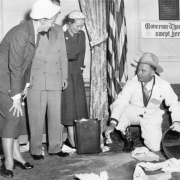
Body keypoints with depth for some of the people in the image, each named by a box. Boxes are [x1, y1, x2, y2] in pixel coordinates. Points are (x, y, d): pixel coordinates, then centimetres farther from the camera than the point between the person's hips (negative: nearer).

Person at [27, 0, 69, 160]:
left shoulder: (59, 30, 15)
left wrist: (65, 76, 13)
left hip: (55, 80, 4)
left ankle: (55, 147, 17)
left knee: (56, 115, 6)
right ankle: (36, 150, 12)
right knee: (36, 117, 0)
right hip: (36, 80, -4)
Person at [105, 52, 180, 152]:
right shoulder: (132, 84, -21)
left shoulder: (164, 86, -17)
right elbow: (120, 102, -32)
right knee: (115, 107, -30)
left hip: (152, 118, 0)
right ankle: (128, 139, -7)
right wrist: (113, 123, -47)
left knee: (155, 147, -18)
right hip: (133, 113, 0)